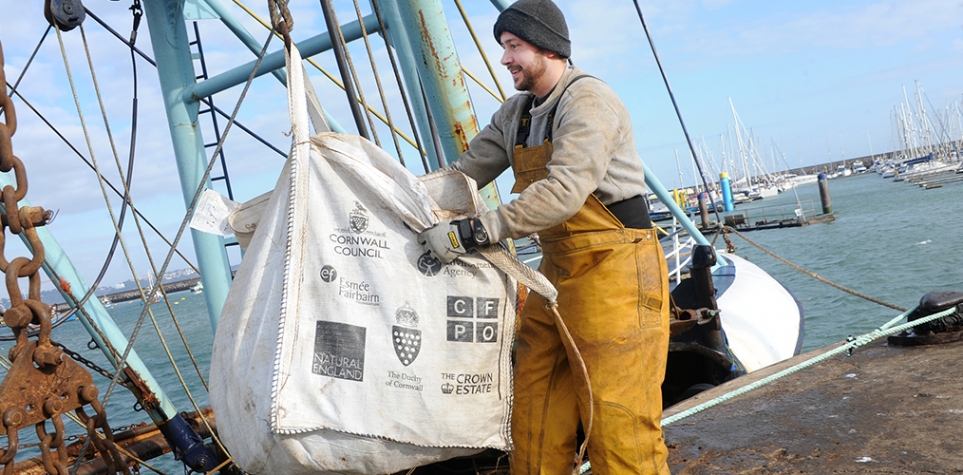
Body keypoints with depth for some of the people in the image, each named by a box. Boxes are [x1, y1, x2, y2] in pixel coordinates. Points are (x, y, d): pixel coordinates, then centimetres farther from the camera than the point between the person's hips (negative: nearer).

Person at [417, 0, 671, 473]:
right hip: (557, 270, 8)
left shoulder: (588, 101, -14)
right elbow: (465, 173, 13)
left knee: (618, 420, -6)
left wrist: (472, 230, -28)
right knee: (534, 408, 8)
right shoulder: (515, 114, 12)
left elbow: (564, 191, -27)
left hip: (614, 273, -8)